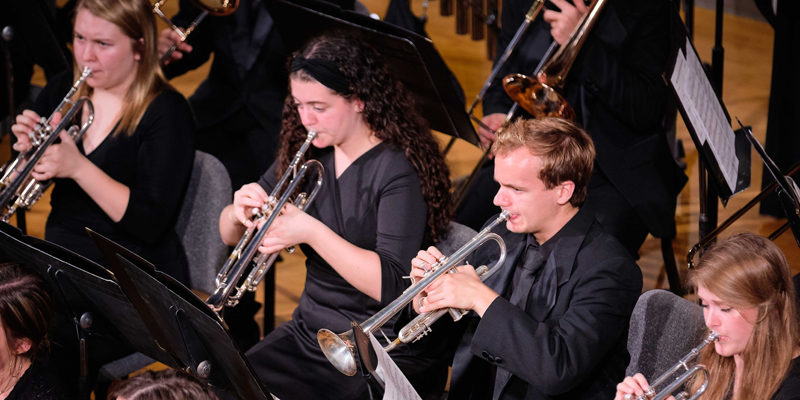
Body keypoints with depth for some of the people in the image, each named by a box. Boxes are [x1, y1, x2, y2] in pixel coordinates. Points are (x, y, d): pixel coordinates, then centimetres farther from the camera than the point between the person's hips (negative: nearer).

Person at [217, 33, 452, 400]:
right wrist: (240, 214, -13)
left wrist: (311, 231, -31)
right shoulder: (305, 155, 5)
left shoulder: (399, 170, -16)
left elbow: (391, 286, -25)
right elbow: (229, 235, 10)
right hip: (309, 334, 7)